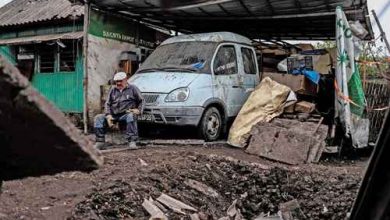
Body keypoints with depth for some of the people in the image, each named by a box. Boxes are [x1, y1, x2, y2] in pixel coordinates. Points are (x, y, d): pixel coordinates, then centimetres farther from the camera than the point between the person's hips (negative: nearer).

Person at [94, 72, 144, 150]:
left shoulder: (133, 88, 8)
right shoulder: (113, 90, 18)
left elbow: (141, 101, 11)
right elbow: (107, 104, 15)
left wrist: (138, 110, -8)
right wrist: (108, 115, -2)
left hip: (126, 114, -4)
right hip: (113, 115, 4)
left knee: (131, 116, -38)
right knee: (99, 118, -14)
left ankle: (132, 142, -37)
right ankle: (100, 142, -8)